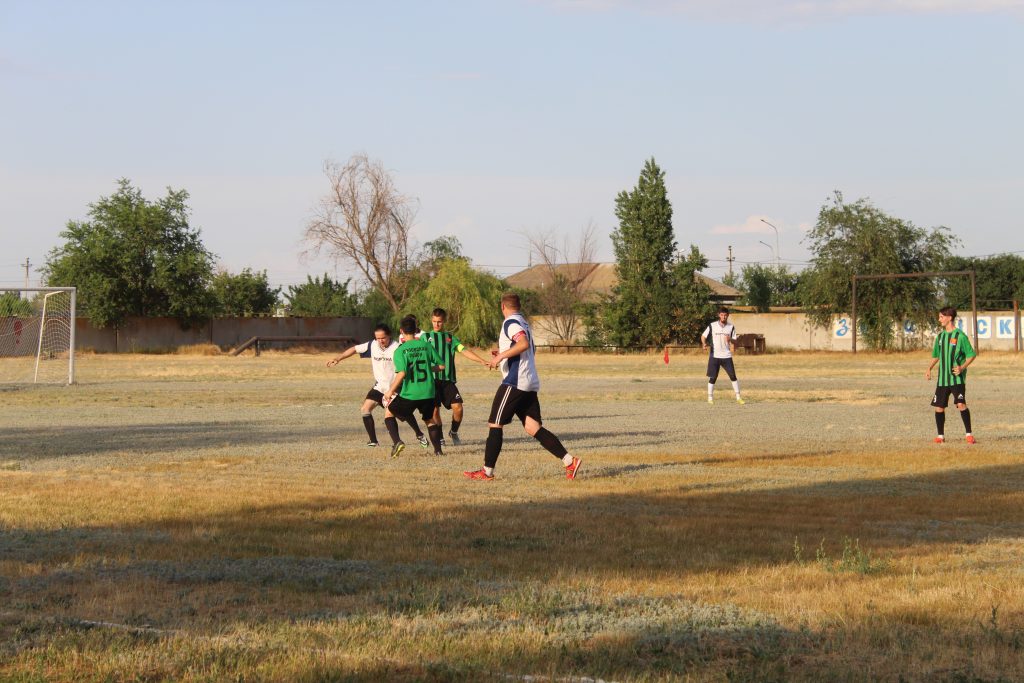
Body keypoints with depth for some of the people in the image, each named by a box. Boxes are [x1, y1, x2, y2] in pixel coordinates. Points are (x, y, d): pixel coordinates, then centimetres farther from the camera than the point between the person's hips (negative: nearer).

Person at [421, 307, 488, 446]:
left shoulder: (451, 338, 16)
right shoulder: (425, 336, 13)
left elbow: (464, 351, 6)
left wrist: (482, 361, -6)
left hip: (448, 379, 1)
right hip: (431, 379, -1)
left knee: (457, 407, -11)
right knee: (435, 409, -7)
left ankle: (454, 432, 14)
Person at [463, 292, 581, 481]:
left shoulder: (511, 323, -9)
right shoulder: (523, 323, 21)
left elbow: (524, 344, -25)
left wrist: (501, 356, -22)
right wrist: (504, 354, 30)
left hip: (515, 382, -9)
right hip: (530, 384, 9)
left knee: (495, 424, -2)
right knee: (534, 428, 4)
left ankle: (487, 471, 0)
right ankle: (569, 461, -6)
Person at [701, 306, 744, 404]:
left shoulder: (731, 327, 4)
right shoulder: (712, 326, -1)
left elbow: (734, 341, 8)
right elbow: (703, 336, 6)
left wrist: (730, 340, -15)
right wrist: (704, 343, -14)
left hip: (726, 356, 1)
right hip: (714, 355, -1)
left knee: (733, 376, -3)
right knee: (712, 378, 1)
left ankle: (738, 397, 4)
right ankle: (710, 398, 11)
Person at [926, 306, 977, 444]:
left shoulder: (960, 336, -7)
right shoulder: (940, 336, 12)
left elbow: (971, 355, -4)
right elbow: (936, 355, 23)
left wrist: (962, 367, -19)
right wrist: (929, 369, 8)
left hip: (957, 378, -6)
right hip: (942, 379, 6)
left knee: (961, 404, -18)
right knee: (939, 407, 4)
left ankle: (969, 434, -11)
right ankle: (941, 436, 16)